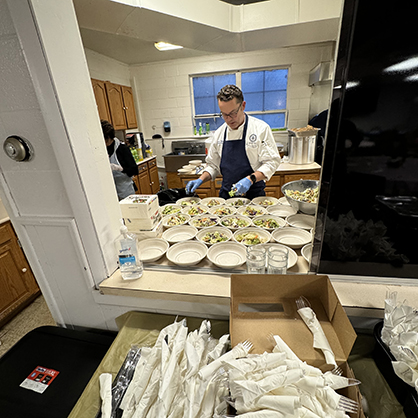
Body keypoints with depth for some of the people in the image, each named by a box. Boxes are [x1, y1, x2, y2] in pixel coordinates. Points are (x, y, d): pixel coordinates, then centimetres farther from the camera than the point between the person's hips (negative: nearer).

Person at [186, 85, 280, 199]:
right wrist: (201, 180, -1)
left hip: (254, 194, -3)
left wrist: (250, 179, -21)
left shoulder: (261, 128, -4)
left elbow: (272, 162, -7)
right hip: (226, 195, 3)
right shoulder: (219, 133, 8)